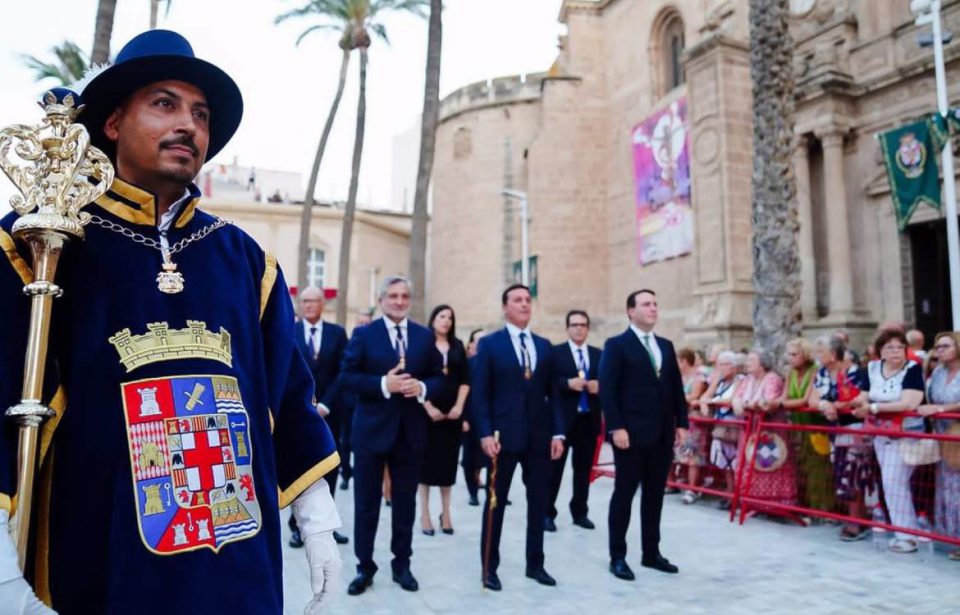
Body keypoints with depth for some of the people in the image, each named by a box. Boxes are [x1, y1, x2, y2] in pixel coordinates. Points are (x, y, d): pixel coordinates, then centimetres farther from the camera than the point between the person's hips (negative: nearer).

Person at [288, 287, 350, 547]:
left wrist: (324, 404, -9)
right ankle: (298, 525, 12)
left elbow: (342, 373, -1)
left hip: (328, 411, 1)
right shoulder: (288, 333, 3)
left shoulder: (337, 333, 5)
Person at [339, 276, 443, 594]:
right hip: (371, 429, -2)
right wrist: (383, 384, -21)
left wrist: (423, 388, -15)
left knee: (405, 502, 13)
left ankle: (402, 565, 27)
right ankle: (364, 567, 22)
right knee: (366, 502, 8)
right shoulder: (363, 334, -2)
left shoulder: (425, 336, 6)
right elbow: (347, 377, -8)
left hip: (411, 430, 3)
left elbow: (437, 377, 6)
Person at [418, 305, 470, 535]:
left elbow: (465, 379, 7)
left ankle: (446, 513, 16)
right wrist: (428, 407, -13)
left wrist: (459, 406, -5)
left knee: (448, 460, 7)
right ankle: (425, 513, 9)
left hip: (452, 412, 3)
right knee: (427, 459, 2)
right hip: (428, 411, -3)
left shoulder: (458, 346, 9)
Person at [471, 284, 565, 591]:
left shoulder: (545, 346, 11)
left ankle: (535, 563, 26)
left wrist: (557, 432, 2)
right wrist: (485, 433, -14)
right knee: (496, 502, 7)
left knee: (538, 501, 11)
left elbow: (552, 393, 10)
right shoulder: (489, 344, -2)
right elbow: (479, 393, -6)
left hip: (539, 436, 4)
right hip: (503, 435, -4)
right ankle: (489, 567, 19)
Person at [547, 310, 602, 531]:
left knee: (584, 468, 11)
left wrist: (599, 386, -11)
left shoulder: (598, 354, 12)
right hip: (562, 418, -4)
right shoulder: (555, 352, -2)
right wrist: (568, 383, -24)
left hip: (589, 418, 4)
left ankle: (580, 512, 24)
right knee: (554, 467, 2)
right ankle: (548, 513, 12)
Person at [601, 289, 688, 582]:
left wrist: (681, 422, 7)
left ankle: (651, 553, 23)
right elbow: (607, 389, -11)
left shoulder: (666, 346, 15)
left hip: (662, 434, 6)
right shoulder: (616, 345, -4)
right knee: (624, 494, 2)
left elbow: (676, 387, 15)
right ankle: (618, 557, 11)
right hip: (631, 433, -6)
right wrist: (616, 427, -18)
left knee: (654, 495, 12)